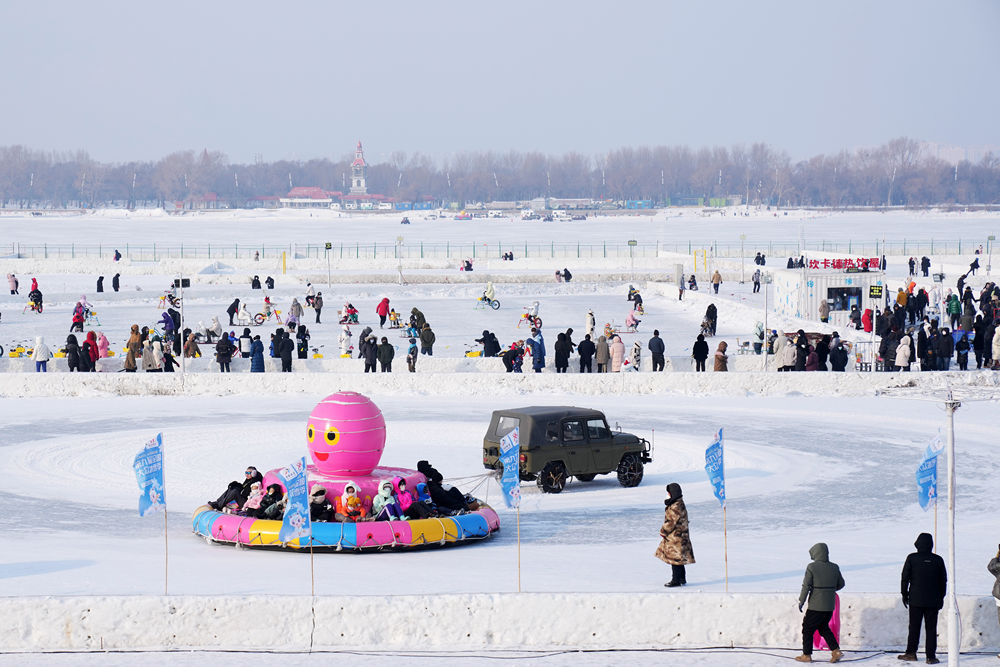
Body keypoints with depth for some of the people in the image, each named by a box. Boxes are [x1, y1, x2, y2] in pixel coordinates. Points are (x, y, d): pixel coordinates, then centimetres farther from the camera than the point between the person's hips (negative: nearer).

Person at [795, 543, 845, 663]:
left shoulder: (811, 567, -13)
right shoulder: (834, 568, 1)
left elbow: (806, 586, -14)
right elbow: (840, 584, 11)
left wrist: (801, 601, -4)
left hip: (815, 606, -5)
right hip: (830, 606, 5)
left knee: (808, 629, 10)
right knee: (823, 627, 22)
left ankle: (807, 655, 16)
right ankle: (836, 651, 13)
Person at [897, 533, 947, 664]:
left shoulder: (912, 558, -4)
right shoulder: (938, 560, 1)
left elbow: (905, 578, -2)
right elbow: (943, 580, 8)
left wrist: (904, 594, 8)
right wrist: (941, 597, 17)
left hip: (915, 599, -1)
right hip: (933, 601, 1)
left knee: (914, 628, 8)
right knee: (931, 629, 3)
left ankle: (911, 653, 9)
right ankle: (931, 656, 1)